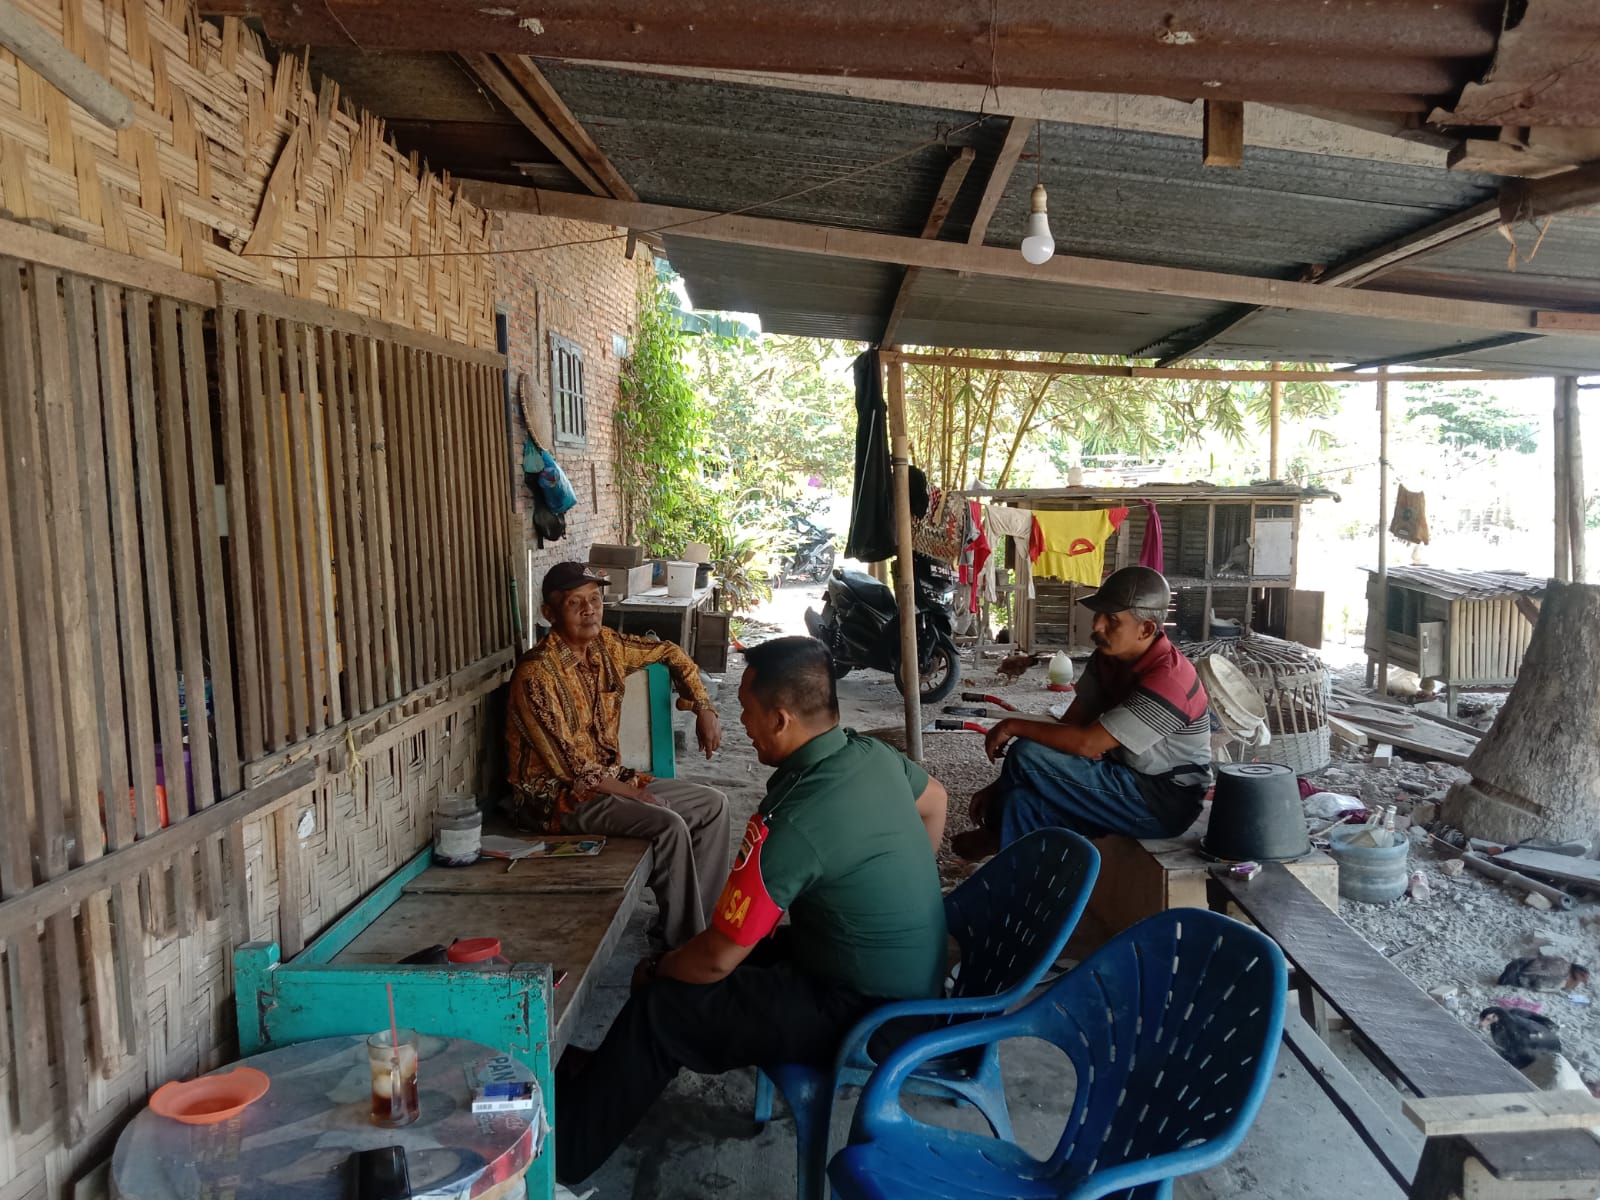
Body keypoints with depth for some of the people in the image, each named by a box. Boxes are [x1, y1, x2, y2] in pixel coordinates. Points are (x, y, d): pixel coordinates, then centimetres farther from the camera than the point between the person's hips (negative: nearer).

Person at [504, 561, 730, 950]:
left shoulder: (607, 644, 0)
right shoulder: (536, 673, -23)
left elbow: (670, 654, 17)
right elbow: (571, 765, -23)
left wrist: (704, 708, 7)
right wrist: (633, 793, -16)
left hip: (609, 778, 9)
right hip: (557, 795, -8)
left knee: (712, 804, 3)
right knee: (668, 825, -28)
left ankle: (701, 921, 12)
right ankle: (681, 943, -10)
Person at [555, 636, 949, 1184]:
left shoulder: (790, 824, -30)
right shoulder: (875, 755, -6)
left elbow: (717, 957, -20)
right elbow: (934, 801, 18)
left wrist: (655, 972, 1)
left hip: (863, 1014, -8)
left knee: (659, 1007, 0)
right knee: (684, 960, 18)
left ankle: (559, 1152, 16)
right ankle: (614, 1074, 33)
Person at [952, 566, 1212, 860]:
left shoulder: (1167, 680, -27)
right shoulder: (1108, 658, 0)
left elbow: (1087, 743, -28)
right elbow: (1070, 724, 0)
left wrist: (1014, 726, -16)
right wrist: (1001, 785, -7)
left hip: (1164, 801, -8)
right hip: (1126, 778, 8)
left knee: (1026, 756, -17)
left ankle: (997, 833, 9)